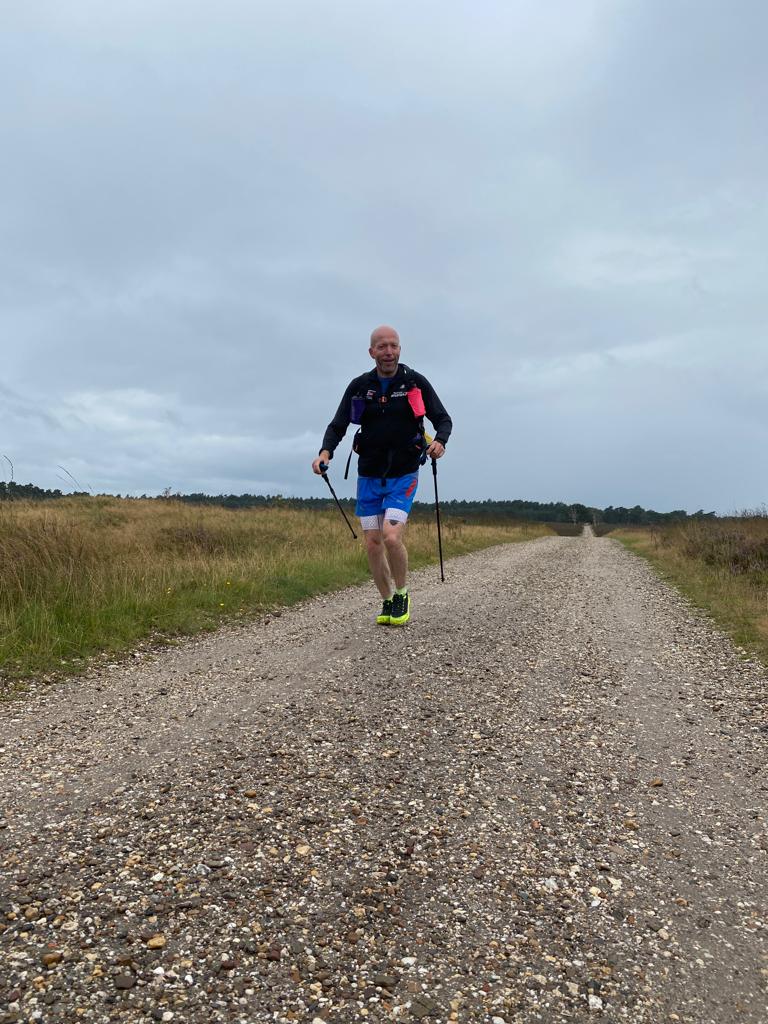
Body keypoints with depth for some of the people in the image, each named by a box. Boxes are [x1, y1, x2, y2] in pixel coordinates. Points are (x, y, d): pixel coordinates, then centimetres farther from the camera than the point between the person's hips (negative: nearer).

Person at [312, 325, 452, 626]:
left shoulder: (416, 382, -3)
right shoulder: (359, 386, 2)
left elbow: (443, 419, 3)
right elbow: (337, 426, 4)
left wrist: (440, 441, -20)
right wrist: (326, 451, -16)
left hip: (403, 476, -3)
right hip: (369, 476, 3)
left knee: (392, 536, -19)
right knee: (373, 544, 3)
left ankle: (402, 595, 6)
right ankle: (387, 603, 21)